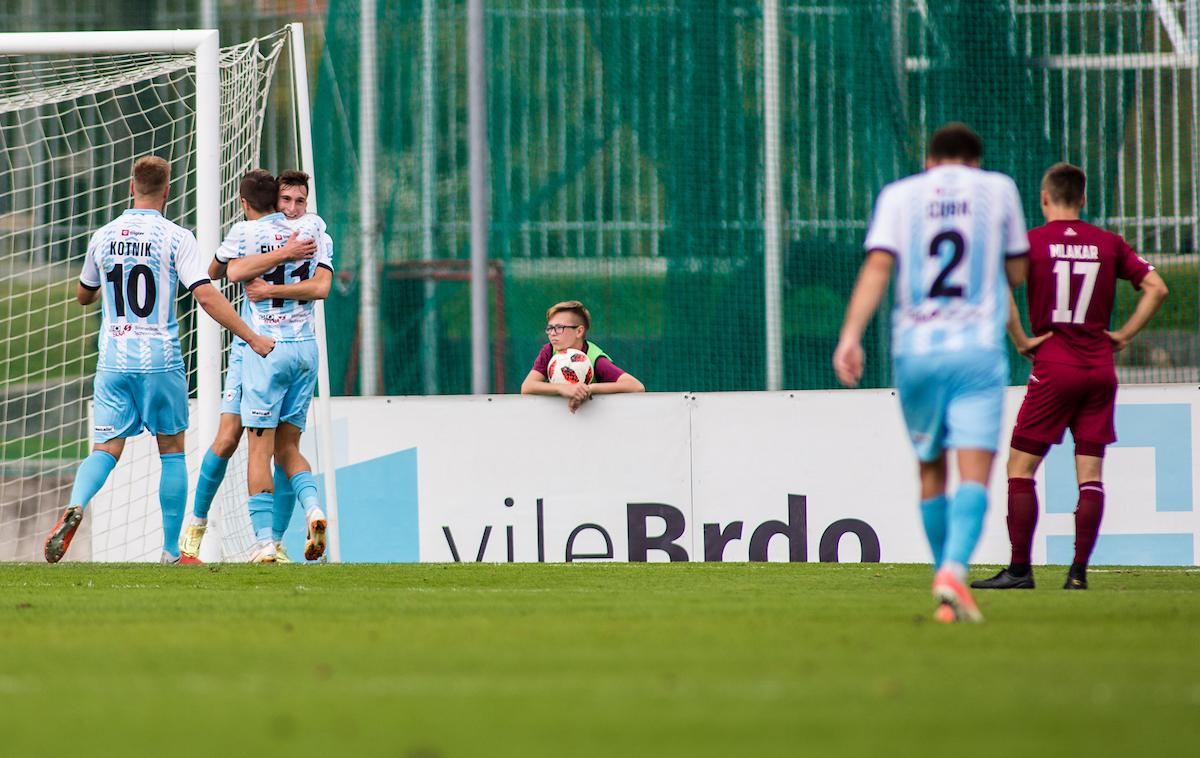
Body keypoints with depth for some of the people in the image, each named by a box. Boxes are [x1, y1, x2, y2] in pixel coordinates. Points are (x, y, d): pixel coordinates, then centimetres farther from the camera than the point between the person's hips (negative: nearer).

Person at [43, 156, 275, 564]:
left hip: (113, 360, 3)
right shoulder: (175, 238, -7)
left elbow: (83, 296, 21)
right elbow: (207, 297, -14)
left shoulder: (104, 237, 6)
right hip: (160, 360, -3)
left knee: (106, 450, 1)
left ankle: (75, 505, -30)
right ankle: (171, 552, 11)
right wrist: (253, 339, -11)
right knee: (172, 451, 11)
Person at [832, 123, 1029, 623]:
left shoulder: (898, 195, 9)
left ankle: (943, 571, 21)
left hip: (915, 349, 2)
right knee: (974, 474, -9)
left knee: (930, 469, 17)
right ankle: (954, 572, -30)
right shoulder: (998, 189, 9)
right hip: (978, 348, -2)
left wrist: (851, 335, -11)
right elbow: (1017, 274, 15)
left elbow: (878, 266, -5)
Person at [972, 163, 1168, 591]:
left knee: (1020, 468, 4)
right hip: (1100, 370, 3)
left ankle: (1020, 569, -1)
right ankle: (1079, 571, 0)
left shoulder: (1031, 242, -3)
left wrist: (1021, 342, -8)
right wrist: (1122, 336, 7)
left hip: (1053, 369, -3)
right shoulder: (1108, 243, 6)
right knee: (1090, 474, 4)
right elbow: (1156, 289, 3)